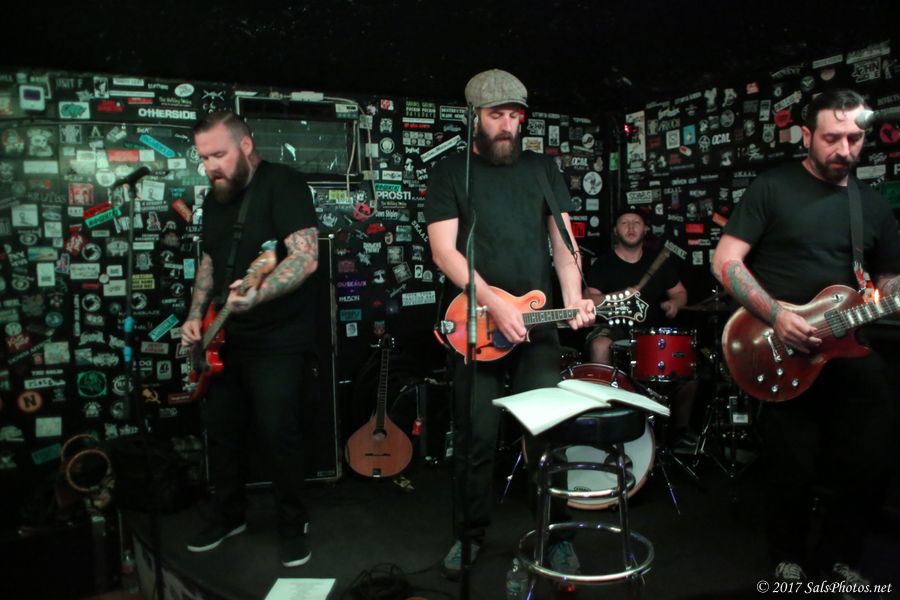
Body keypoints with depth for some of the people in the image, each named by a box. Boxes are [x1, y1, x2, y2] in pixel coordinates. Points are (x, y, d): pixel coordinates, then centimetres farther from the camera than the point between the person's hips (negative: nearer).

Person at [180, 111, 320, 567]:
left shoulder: (282, 184, -14)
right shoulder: (215, 197, 12)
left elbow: (306, 256, -25)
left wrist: (258, 294, -41)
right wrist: (196, 315, 8)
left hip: (278, 341, -8)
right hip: (226, 339, 8)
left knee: (277, 434, -5)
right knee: (221, 428, 15)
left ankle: (293, 525, 17)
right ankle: (228, 515, 35)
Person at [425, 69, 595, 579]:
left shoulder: (542, 167, 11)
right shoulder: (450, 172, 2)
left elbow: (563, 240, 6)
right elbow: (443, 250, -8)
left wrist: (573, 299, -11)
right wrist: (494, 304, -18)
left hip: (538, 323, 2)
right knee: (478, 436, 4)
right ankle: (471, 533, 23)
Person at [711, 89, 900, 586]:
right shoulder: (772, 189, -3)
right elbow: (725, 261, -8)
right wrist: (775, 315, -19)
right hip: (780, 349, -5)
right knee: (795, 469, -5)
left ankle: (835, 555, 22)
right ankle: (789, 558, 23)